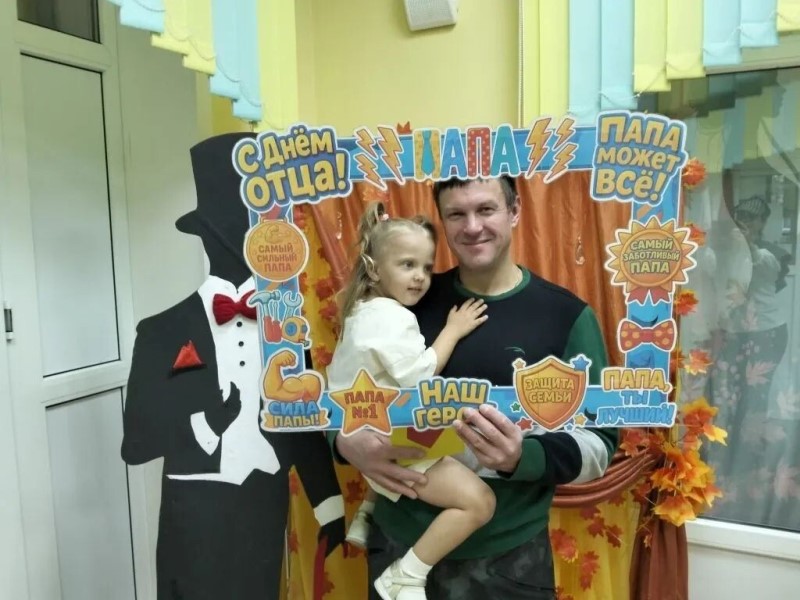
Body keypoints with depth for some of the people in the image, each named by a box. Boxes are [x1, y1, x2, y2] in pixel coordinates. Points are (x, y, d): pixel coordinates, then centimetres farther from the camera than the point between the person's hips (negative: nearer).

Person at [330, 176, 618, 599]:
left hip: (508, 558, -2)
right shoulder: (412, 299, -2)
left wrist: (522, 457, -25)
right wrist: (348, 442, -15)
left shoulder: (566, 315, -7)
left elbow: (599, 444, -6)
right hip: (398, 541, 2)